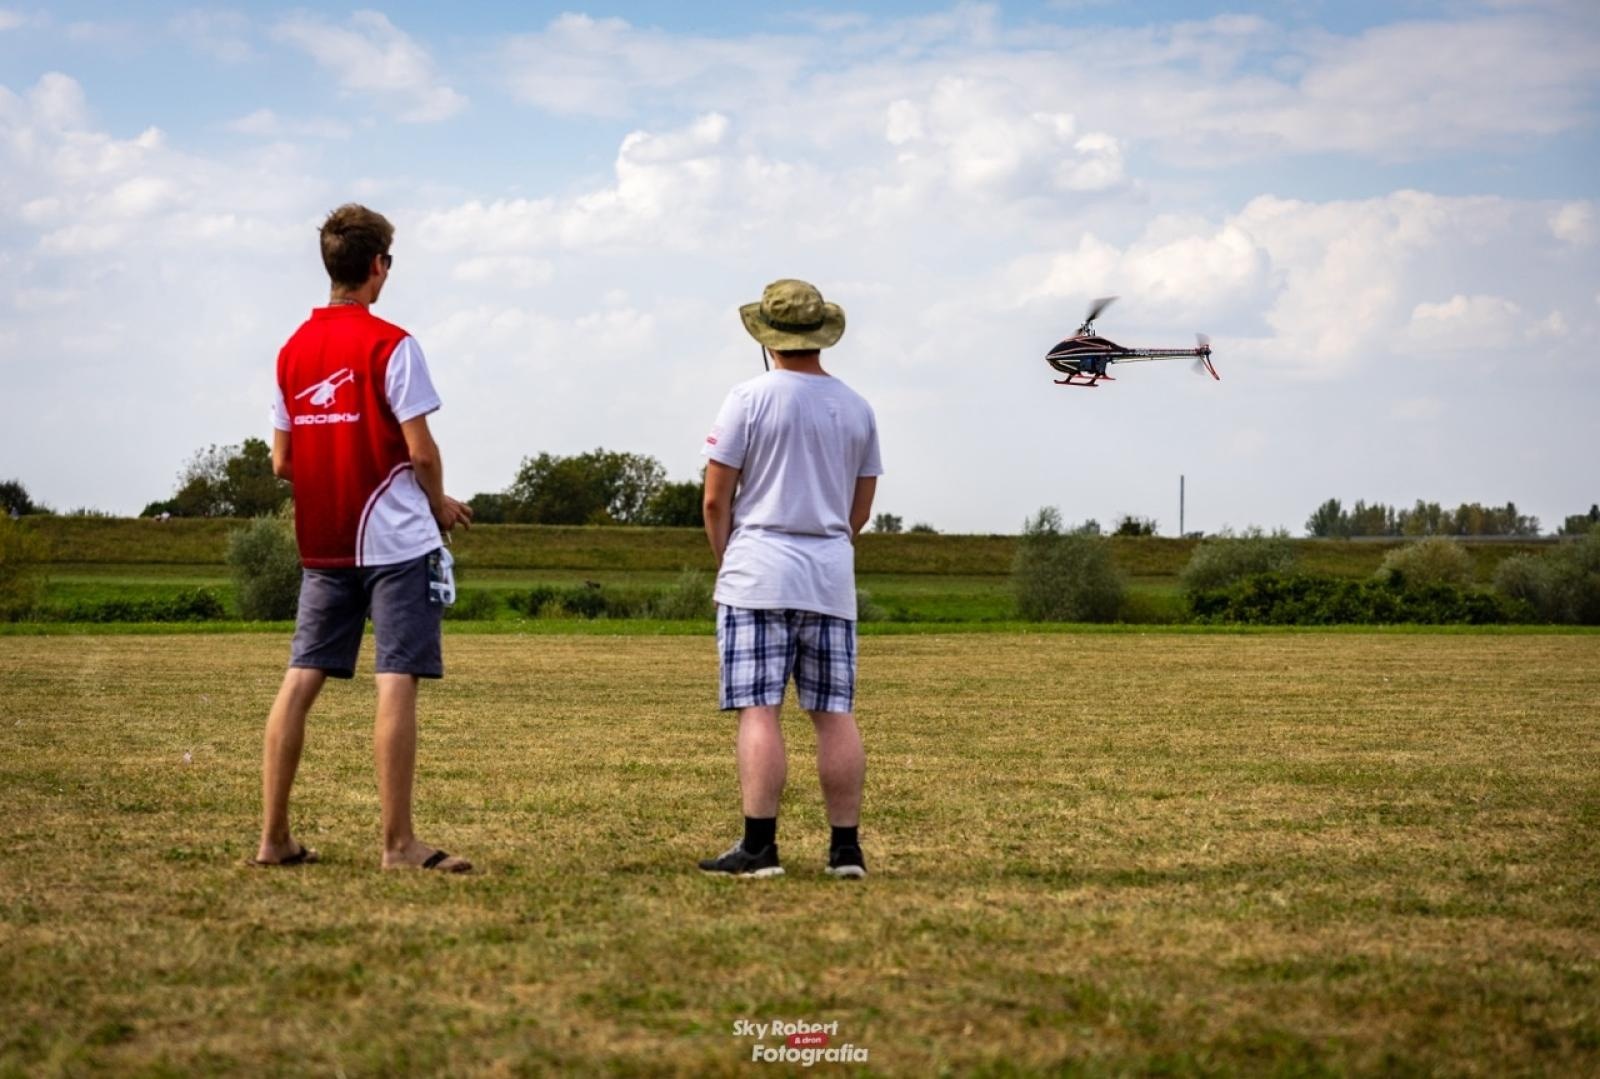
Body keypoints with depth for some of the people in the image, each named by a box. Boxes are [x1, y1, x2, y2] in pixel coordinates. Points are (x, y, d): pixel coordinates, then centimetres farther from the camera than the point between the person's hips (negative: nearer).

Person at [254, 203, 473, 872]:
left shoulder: (292, 350, 8)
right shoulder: (390, 345, -10)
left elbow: (281, 461, 10)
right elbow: (420, 450, -12)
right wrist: (440, 504, 6)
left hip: (323, 544, 6)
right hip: (397, 539, -6)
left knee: (301, 679, 8)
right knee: (397, 682, -4)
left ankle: (273, 837, 10)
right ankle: (398, 843, -4)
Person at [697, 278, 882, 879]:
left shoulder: (750, 399, -5)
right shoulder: (856, 408, 10)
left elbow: (715, 499, -4)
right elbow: (860, 508, 15)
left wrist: (726, 561, 11)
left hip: (760, 573, -4)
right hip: (832, 577, 4)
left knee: (758, 710, -6)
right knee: (835, 713, 6)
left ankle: (759, 847, -10)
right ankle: (846, 847, 7)